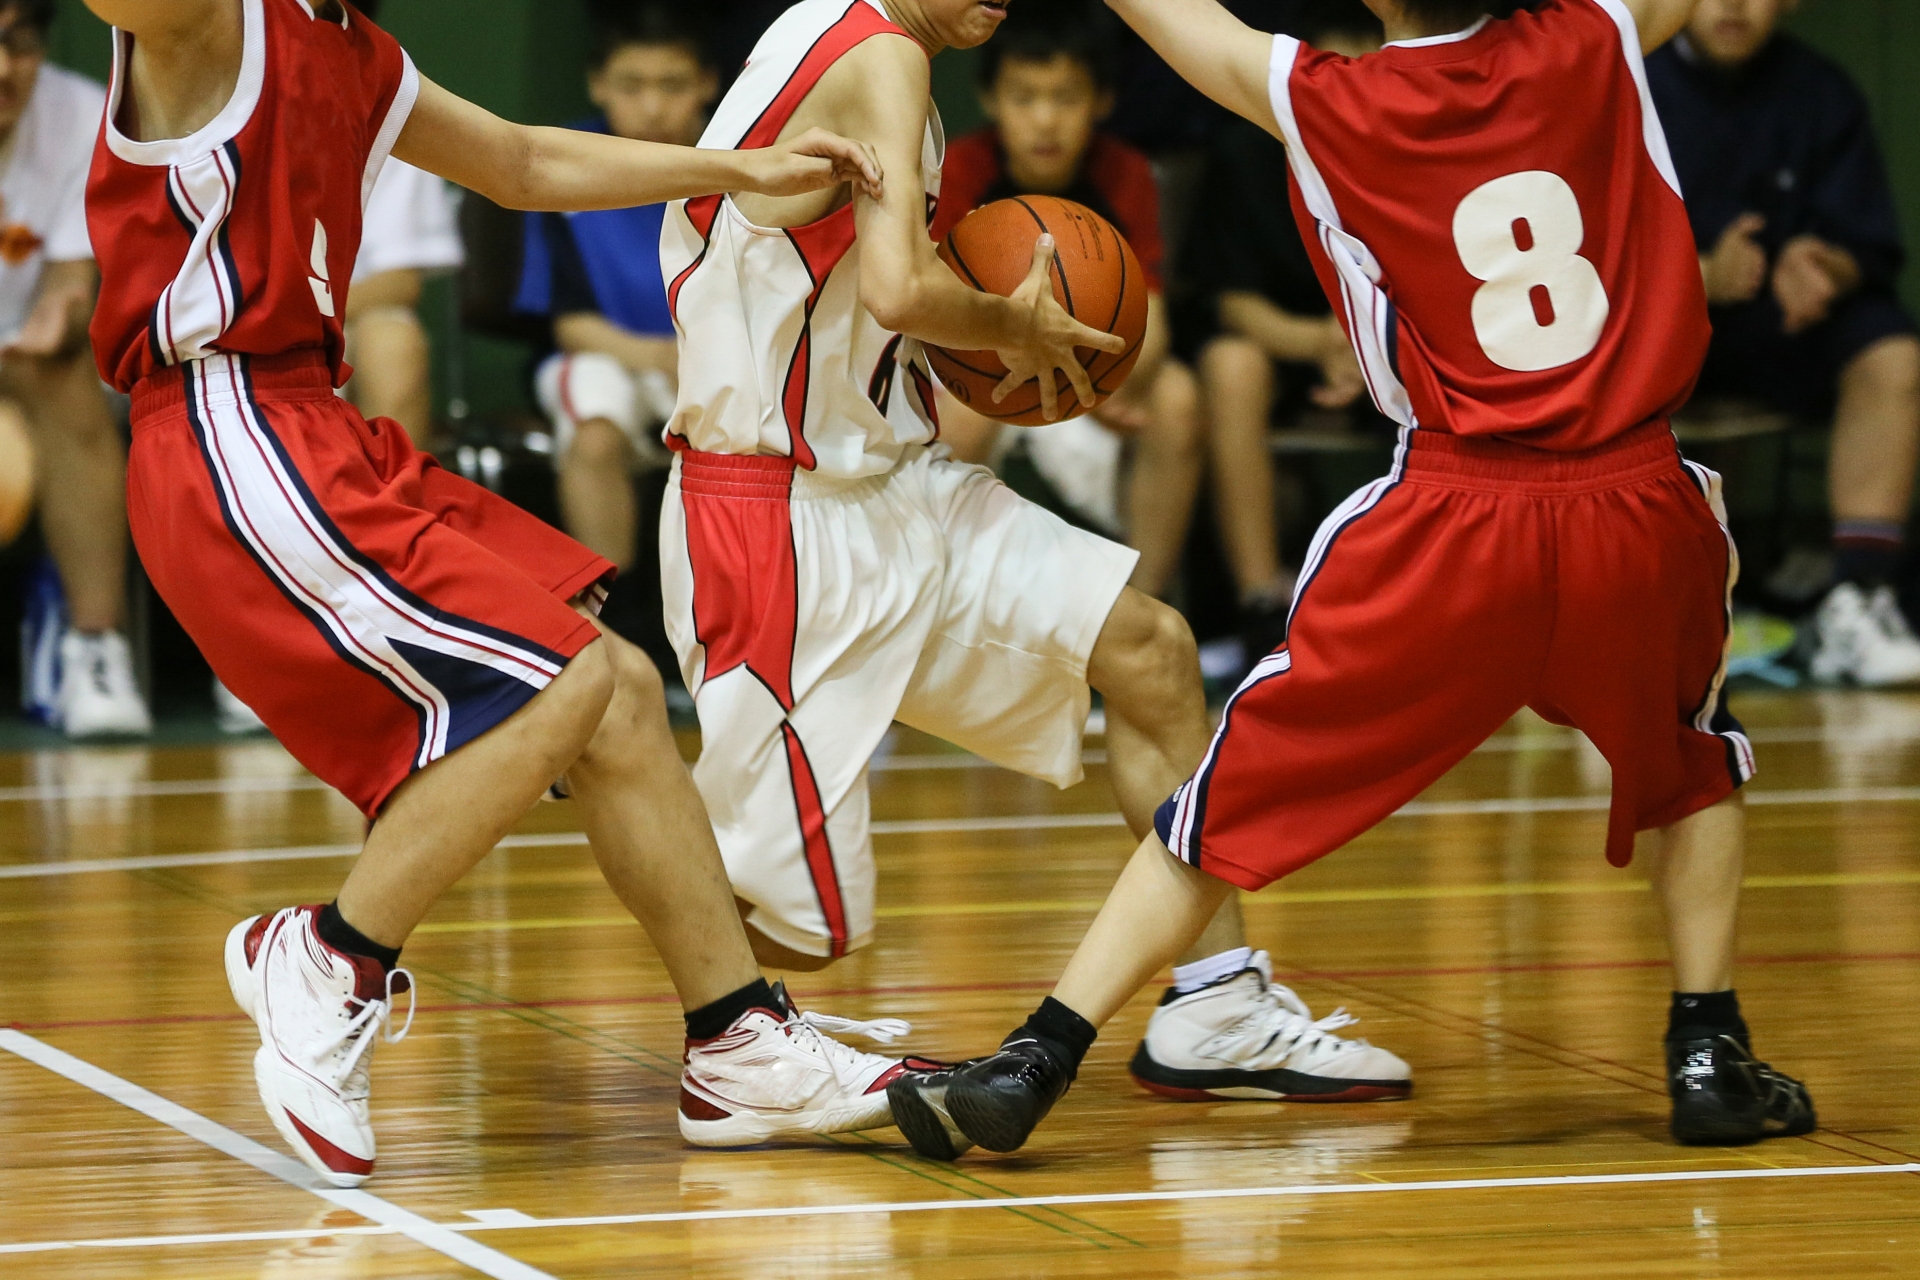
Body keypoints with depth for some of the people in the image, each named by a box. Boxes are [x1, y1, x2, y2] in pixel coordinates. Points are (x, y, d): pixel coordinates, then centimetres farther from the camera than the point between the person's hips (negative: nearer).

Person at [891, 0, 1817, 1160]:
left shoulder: (1325, 104, 2)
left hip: (1451, 526, -2)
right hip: (1637, 509, 2)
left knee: (1243, 793, 9)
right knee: (1693, 752, 31)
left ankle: (1033, 1065, 4)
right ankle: (1711, 1054, 22)